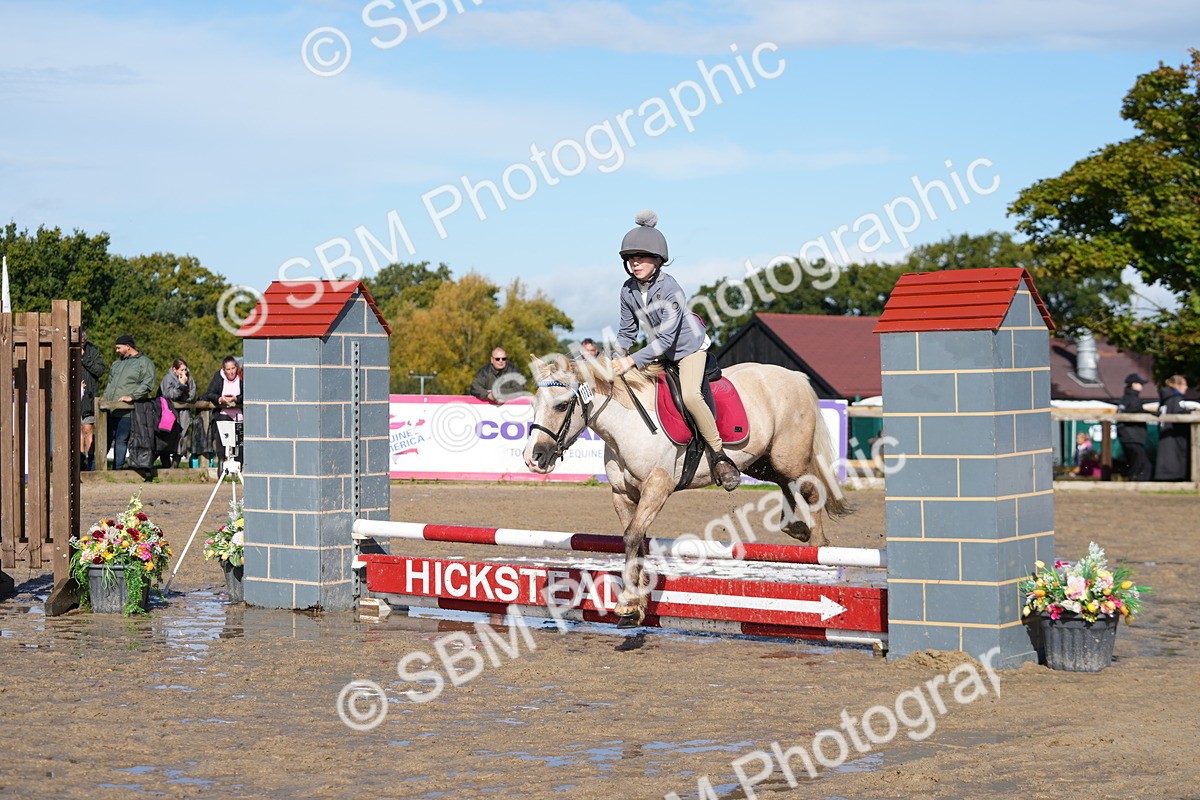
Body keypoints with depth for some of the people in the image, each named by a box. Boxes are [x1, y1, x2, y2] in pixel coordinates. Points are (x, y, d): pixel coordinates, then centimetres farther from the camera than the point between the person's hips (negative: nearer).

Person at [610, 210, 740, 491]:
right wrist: (616, 360, -15)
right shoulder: (628, 290, -10)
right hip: (660, 351, 8)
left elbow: (666, 338, -33)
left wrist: (632, 360, -39)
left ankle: (718, 454, -18)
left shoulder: (671, 289, -29)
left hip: (689, 347, -8)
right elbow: (627, 332, 2)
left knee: (689, 395, -30)